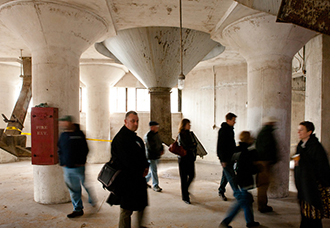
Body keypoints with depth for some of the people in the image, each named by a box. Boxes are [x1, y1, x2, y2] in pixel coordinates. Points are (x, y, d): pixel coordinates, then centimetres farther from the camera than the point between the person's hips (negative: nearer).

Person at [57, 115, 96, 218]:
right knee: (73, 190, 12)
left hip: (79, 167, -5)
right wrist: (62, 162, 6)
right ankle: (78, 209, 25)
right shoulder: (63, 135, 8)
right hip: (67, 168, 5)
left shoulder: (79, 134, -7)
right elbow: (60, 150, 17)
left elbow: (85, 150, -6)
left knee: (87, 185, 7)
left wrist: (81, 162, -11)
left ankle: (93, 202, 30)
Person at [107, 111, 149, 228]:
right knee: (126, 209, 6)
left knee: (142, 205, 20)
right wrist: (141, 171, -12)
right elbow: (127, 161, -22)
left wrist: (146, 167, -2)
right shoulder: (121, 138, -18)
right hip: (127, 180, -9)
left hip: (138, 179, 9)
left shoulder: (137, 139, 12)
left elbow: (142, 155, 17)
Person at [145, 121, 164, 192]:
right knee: (154, 171, -1)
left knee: (152, 170, 17)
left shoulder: (156, 134, 10)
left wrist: (162, 150, 1)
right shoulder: (148, 136, -16)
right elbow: (151, 147, -19)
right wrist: (159, 152, -13)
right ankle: (155, 185, 12)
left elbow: (160, 143, 18)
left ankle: (145, 180, 34)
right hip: (151, 156, -8)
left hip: (157, 156, 8)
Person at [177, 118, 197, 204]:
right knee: (184, 177, 2)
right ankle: (185, 197, 13)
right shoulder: (181, 135, -10)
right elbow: (186, 146, -18)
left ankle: (185, 190, 37)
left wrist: (190, 146, -10)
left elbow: (195, 144, 7)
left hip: (191, 158, 6)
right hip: (183, 158, -6)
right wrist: (193, 145, -3)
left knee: (191, 175, 10)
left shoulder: (191, 134, 10)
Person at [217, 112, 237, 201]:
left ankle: (221, 191, 28)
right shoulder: (223, 130, -16)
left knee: (226, 174, 15)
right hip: (225, 157, -9)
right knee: (231, 175, -4)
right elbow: (220, 146, -19)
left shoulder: (230, 129, 13)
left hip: (230, 157, 9)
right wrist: (223, 160, -20)